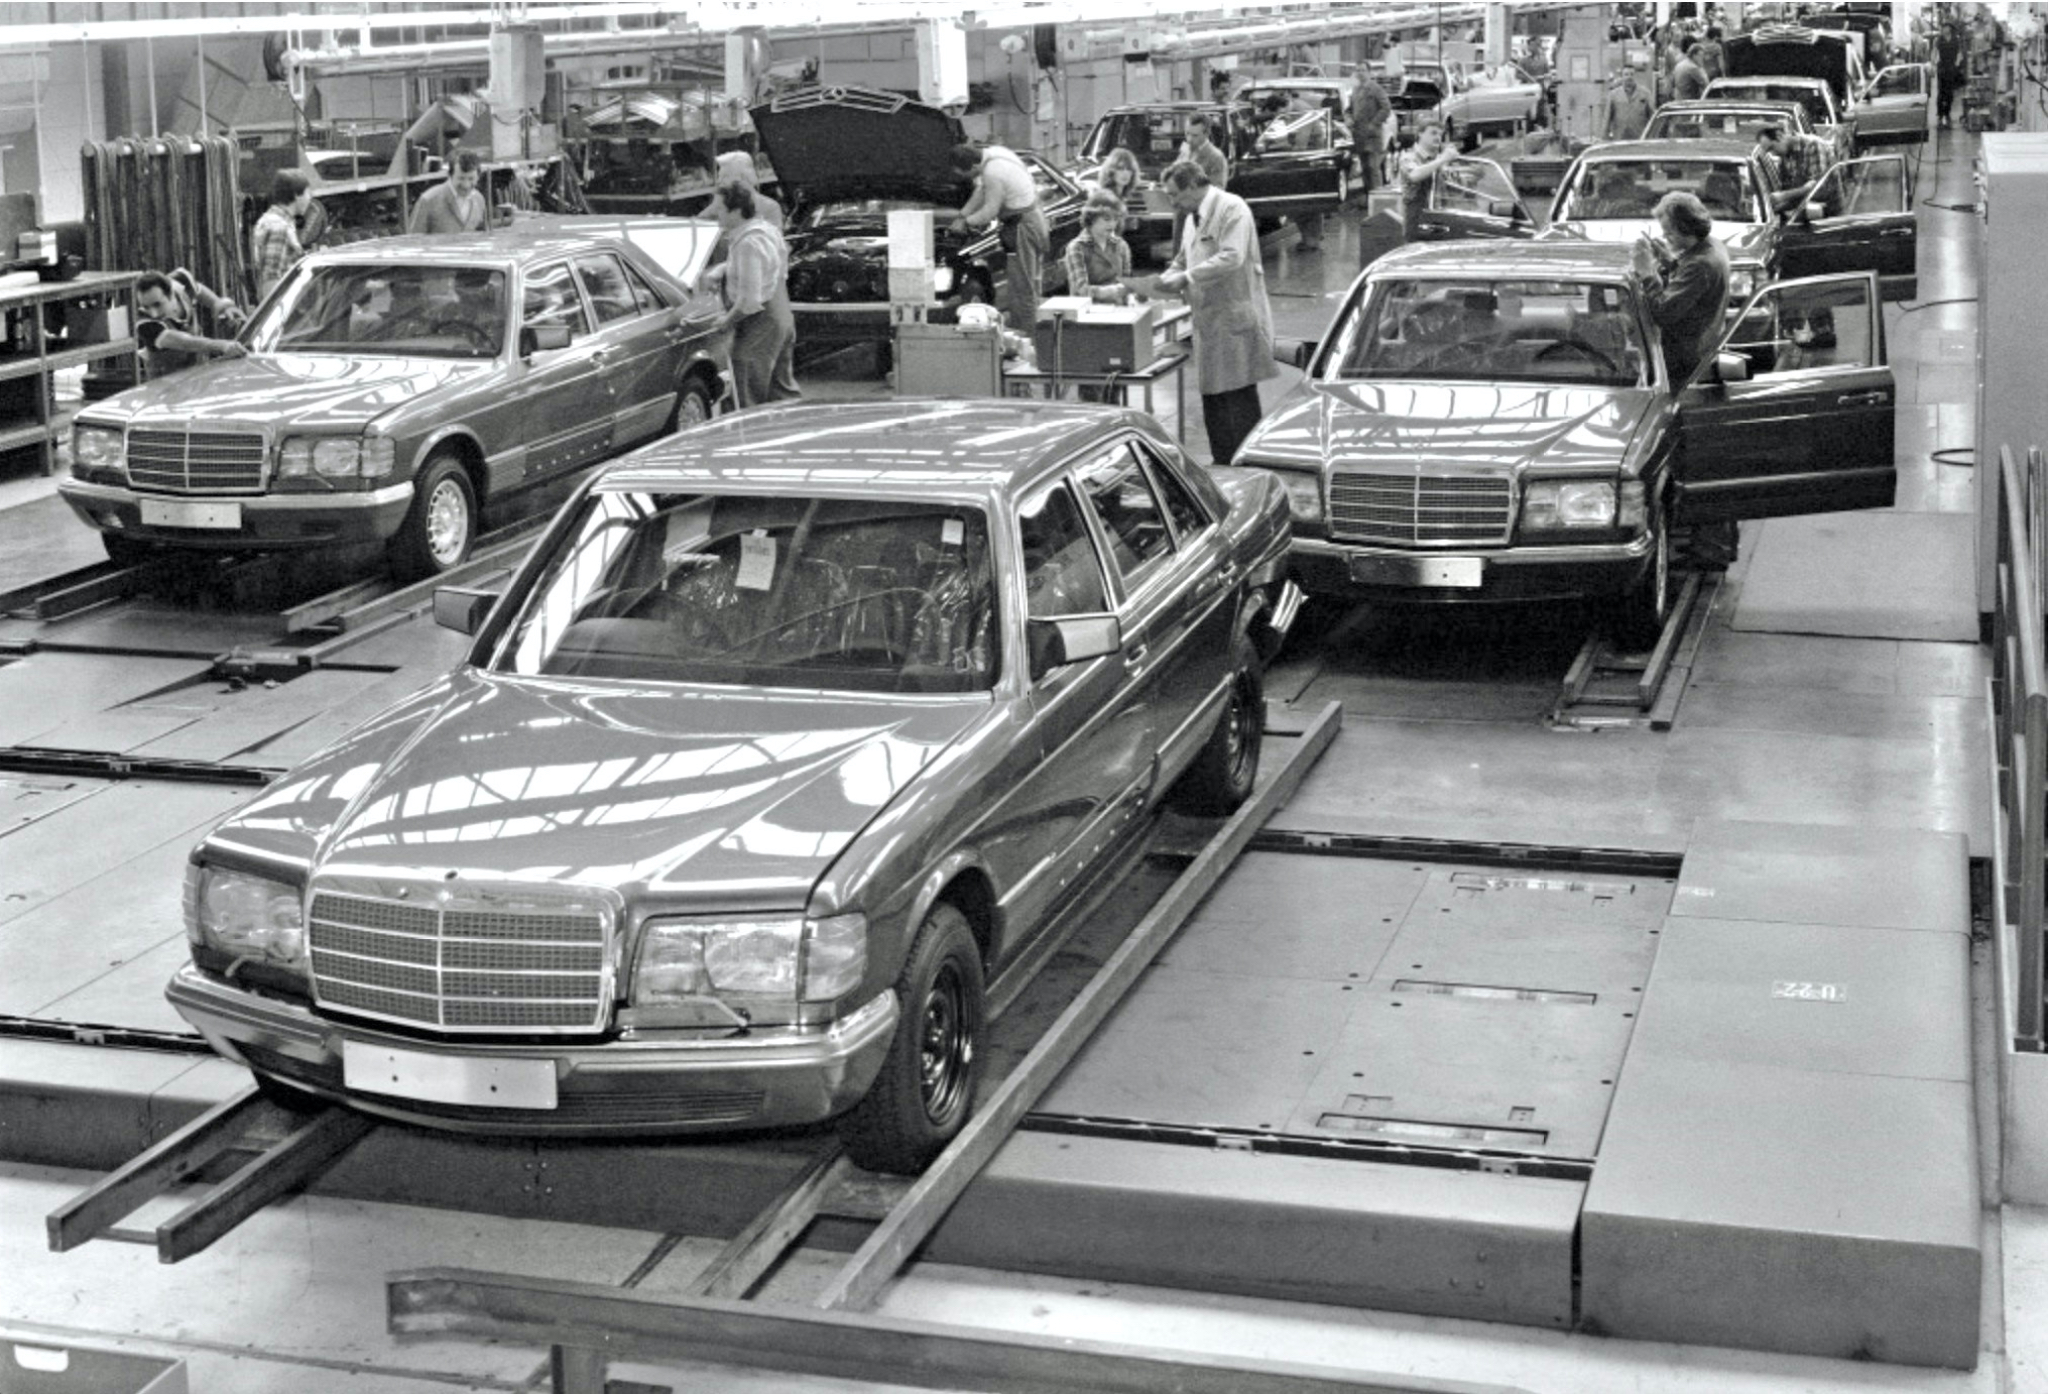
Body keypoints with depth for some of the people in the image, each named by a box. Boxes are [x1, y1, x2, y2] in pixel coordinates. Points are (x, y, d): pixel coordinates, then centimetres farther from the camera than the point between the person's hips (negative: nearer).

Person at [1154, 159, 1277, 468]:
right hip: (1209, 322, 9)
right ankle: (1222, 465, 18)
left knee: (1240, 399, -7)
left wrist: (1187, 278, -19)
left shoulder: (1232, 209, -10)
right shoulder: (1194, 218, 18)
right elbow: (1182, 263, 26)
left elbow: (1232, 257, -22)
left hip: (1236, 318, -9)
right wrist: (1163, 282, 5)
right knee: (1212, 400, 11)